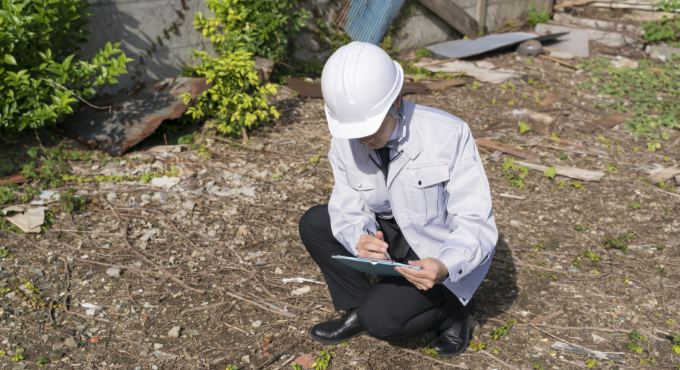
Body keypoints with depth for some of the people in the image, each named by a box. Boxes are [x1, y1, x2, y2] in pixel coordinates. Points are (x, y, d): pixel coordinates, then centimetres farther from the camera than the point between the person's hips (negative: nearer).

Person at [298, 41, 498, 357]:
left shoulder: (449, 135, -29)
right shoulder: (346, 140, -15)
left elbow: (476, 224, -26)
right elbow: (349, 208, -8)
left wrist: (445, 267, -46)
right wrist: (360, 240, -33)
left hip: (443, 251, -6)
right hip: (391, 233, 6)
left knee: (380, 320, -23)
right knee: (313, 223, -7)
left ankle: (450, 309, 7)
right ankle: (358, 310, 8)